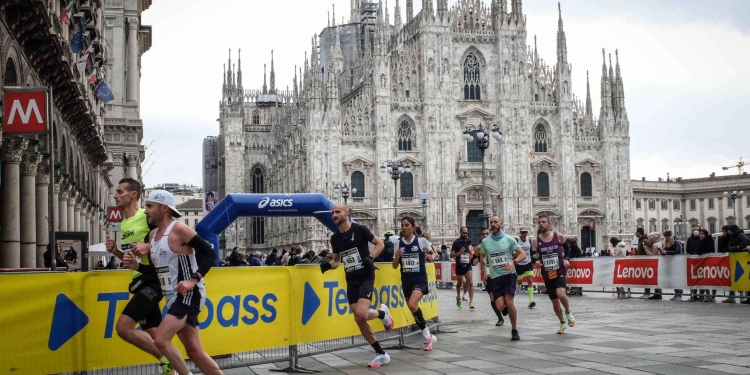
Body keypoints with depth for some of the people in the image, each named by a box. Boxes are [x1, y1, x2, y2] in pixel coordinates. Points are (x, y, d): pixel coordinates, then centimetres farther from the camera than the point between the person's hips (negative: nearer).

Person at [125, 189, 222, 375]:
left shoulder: (179, 229, -14)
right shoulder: (153, 234, 12)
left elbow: (210, 254, -16)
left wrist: (193, 280, -25)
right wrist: (136, 266, 3)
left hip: (188, 295, -9)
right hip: (174, 297, 9)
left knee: (161, 339, -19)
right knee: (194, 351, 9)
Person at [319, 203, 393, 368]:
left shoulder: (359, 229, -10)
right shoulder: (335, 237, 6)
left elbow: (380, 244, -1)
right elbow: (337, 260, 17)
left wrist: (370, 256, -18)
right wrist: (328, 265, -4)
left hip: (366, 276, -6)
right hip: (351, 280, 6)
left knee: (361, 314, -24)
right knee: (359, 320, 1)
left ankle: (382, 313, 11)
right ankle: (381, 354, 13)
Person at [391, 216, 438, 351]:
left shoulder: (421, 241, -6)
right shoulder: (398, 243, 2)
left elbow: (431, 252, 14)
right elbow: (394, 266, 5)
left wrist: (430, 256, -9)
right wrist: (397, 257, -15)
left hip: (420, 280, -4)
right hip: (406, 281, 5)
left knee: (412, 305, -26)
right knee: (413, 310, 10)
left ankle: (426, 333, -6)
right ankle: (428, 337, 28)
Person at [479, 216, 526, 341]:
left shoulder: (509, 239, -2)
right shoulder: (485, 242, 4)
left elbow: (523, 254, -2)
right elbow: (482, 256, 22)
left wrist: (513, 262, -20)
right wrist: (484, 271, 9)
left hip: (509, 274, -2)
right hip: (494, 277, 2)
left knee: (509, 302, -16)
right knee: (500, 306, -11)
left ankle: (514, 330, 2)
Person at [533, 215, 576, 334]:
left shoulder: (559, 236, -5)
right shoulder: (536, 241, -3)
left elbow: (567, 248, 11)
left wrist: (566, 259, -5)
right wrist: (537, 261, -17)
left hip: (560, 272, -2)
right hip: (547, 274, 2)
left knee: (561, 294, -27)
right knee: (554, 301, 11)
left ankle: (568, 313, 3)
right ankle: (562, 323, 34)